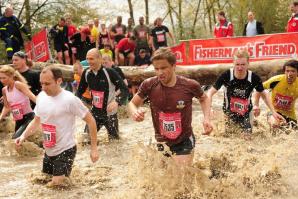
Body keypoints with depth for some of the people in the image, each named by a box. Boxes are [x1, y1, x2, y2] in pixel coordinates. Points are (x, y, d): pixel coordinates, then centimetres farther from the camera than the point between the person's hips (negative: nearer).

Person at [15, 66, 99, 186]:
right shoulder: (41, 96, -1)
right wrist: (23, 136, -4)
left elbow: (90, 121, -13)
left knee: (56, 185, -10)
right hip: (49, 150, 7)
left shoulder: (70, 100, -21)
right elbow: (37, 121, 13)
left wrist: (94, 148, -12)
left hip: (65, 150, -7)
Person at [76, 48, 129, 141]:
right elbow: (80, 90, 11)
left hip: (109, 113, -5)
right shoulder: (86, 73, -4)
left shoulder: (109, 72, -20)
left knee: (114, 141, 4)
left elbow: (125, 90, -20)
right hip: (94, 112, 5)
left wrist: (117, 102, -39)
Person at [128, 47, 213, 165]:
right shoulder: (149, 85, -14)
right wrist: (135, 112, -23)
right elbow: (132, 103, 1)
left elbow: (203, 99, 6)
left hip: (184, 142, -3)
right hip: (161, 142, 3)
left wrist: (206, 118, -10)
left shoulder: (189, 85, -17)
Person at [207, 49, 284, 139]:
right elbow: (211, 92, -16)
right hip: (229, 114, -1)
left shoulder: (254, 78, -18)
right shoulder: (226, 76, -23)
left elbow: (264, 95, 1)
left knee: (247, 138, 7)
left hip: (246, 114, 1)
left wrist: (273, 111, -5)